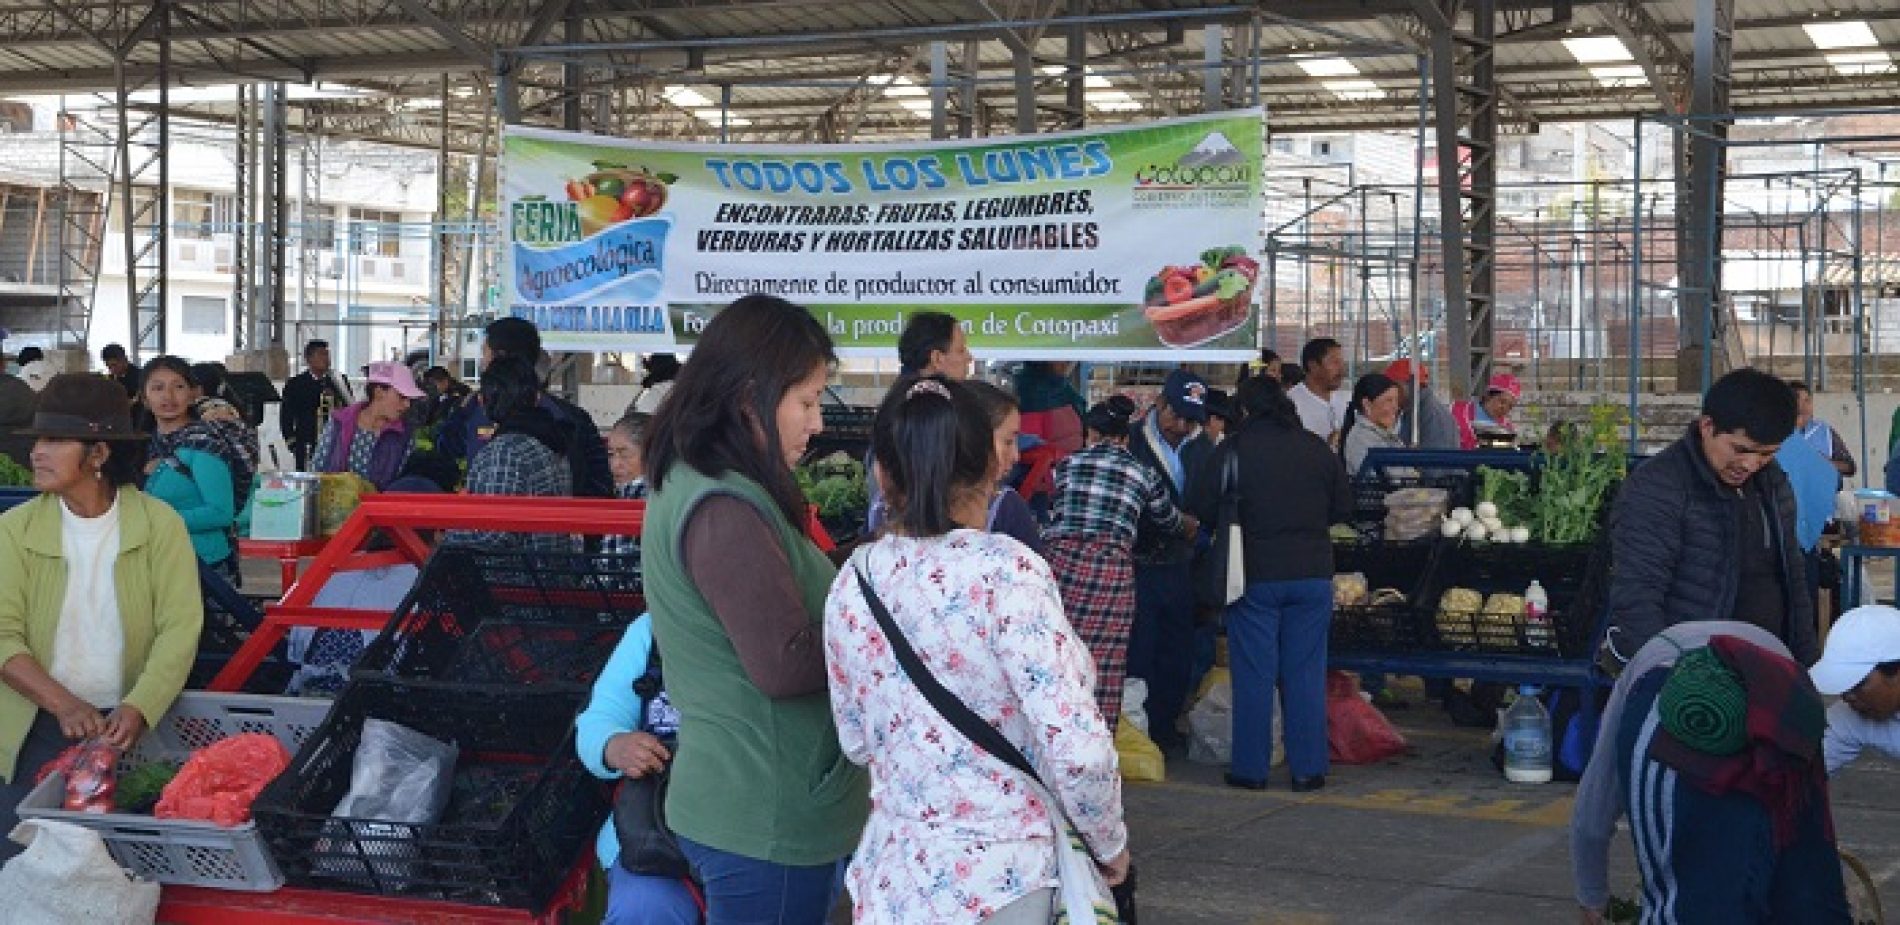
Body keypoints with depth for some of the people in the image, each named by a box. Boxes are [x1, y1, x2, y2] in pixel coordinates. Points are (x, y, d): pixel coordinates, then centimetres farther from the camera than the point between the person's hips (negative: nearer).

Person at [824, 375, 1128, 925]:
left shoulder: (851, 583, 0)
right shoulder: (1005, 571, -17)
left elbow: (857, 744, 10)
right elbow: (1078, 750, -21)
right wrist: (1110, 843, -5)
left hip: (889, 879, 5)